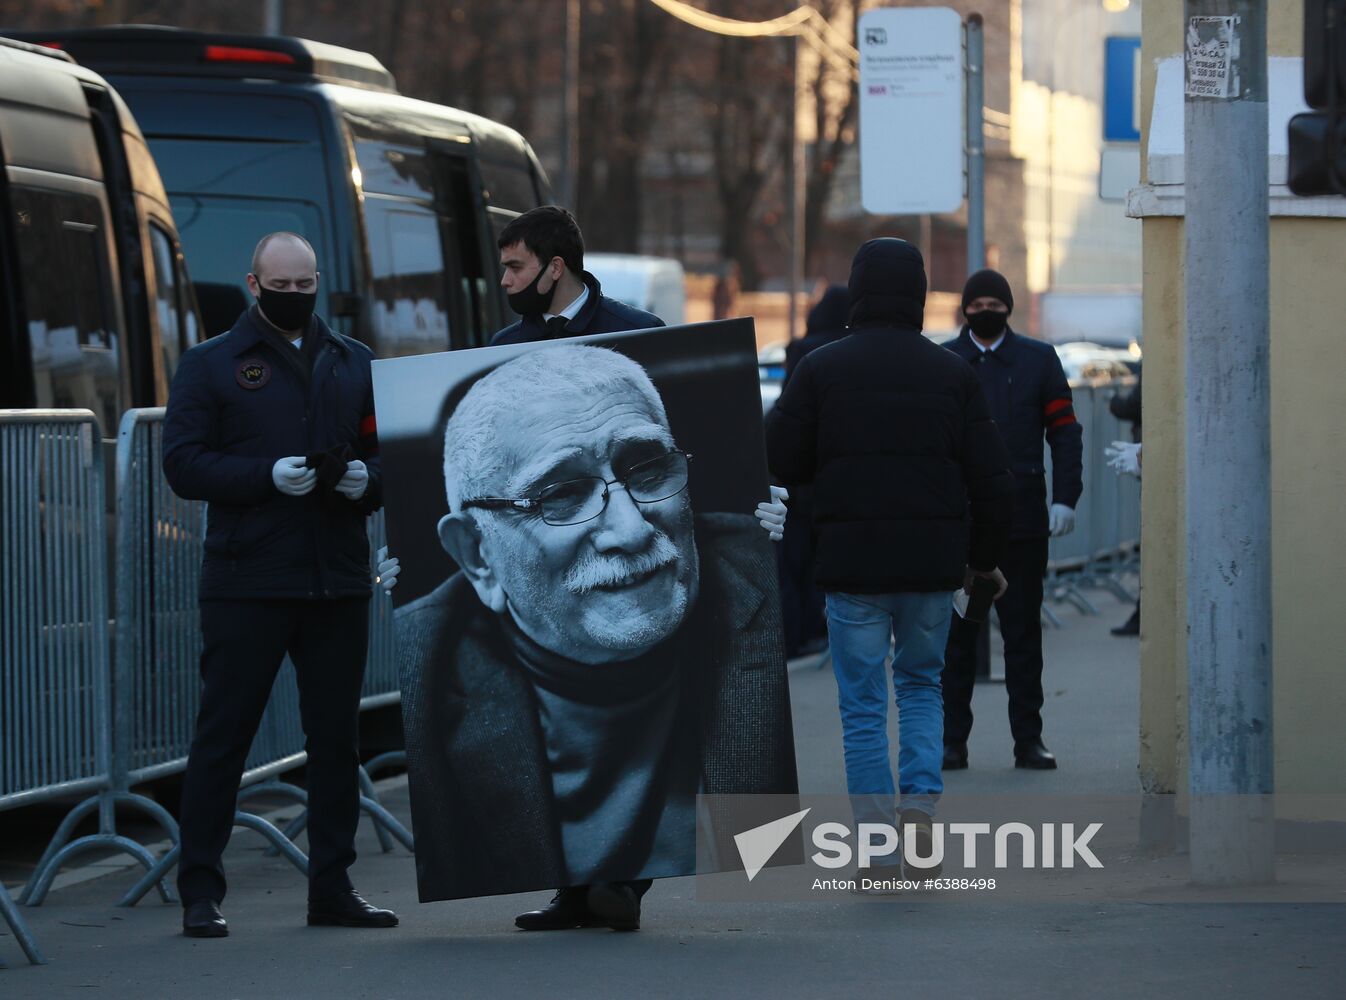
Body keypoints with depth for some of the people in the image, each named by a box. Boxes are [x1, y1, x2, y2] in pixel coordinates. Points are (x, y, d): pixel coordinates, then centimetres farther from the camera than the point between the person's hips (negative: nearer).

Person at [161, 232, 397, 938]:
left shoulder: (354, 364, 15)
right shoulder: (211, 365, 3)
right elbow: (183, 463, -6)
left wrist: (366, 477, -6)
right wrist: (269, 476, -17)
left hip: (338, 584, 4)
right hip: (246, 583, -4)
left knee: (337, 737, 7)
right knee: (222, 733, -3)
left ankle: (331, 886, 15)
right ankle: (200, 891, 1)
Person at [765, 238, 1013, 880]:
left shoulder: (821, 369, -3)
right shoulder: (951, 374, 2)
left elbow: (781, 464, -2)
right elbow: (990, 477, 4)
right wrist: (984, 556, 16)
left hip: (851, 562, -2)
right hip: (933, 561, 2)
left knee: (863, 705, 5)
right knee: (921, 684, 20)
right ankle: (920, 801, 2)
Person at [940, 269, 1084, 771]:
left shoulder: (1039, 360, 9)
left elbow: (1065, 432, 7)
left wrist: (1065, 499, -4)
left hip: (1022, 520, 0)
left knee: (1023, 634, 4)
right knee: (956, 634, 2)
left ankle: (1028, 740, 8)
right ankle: (952, 742, 7)